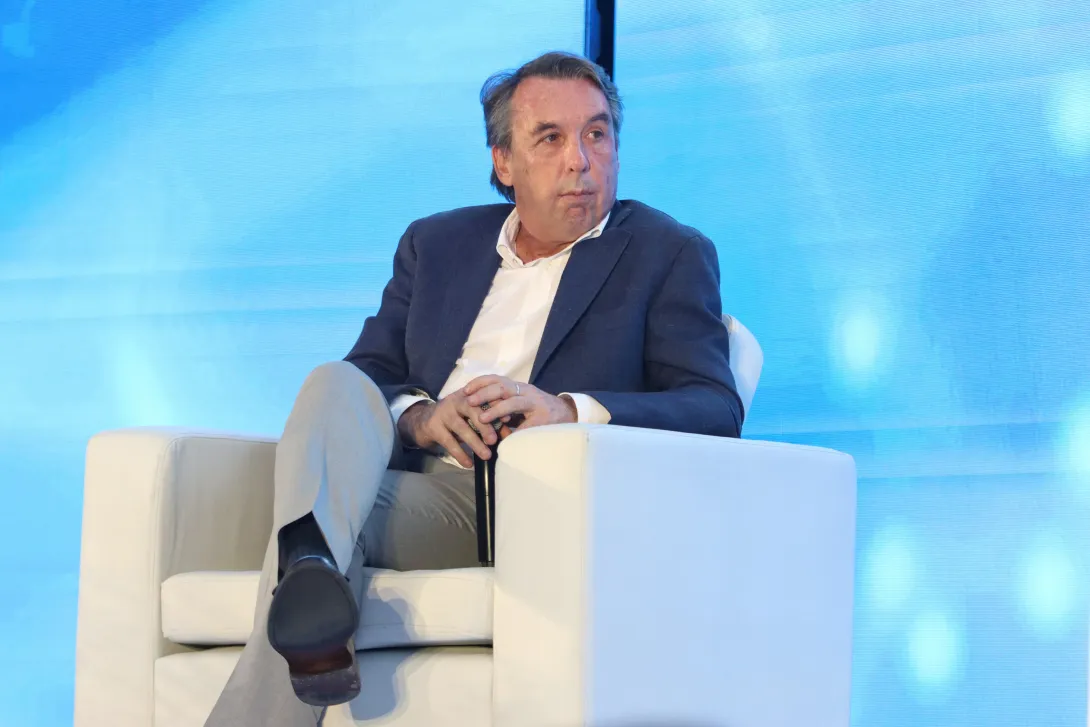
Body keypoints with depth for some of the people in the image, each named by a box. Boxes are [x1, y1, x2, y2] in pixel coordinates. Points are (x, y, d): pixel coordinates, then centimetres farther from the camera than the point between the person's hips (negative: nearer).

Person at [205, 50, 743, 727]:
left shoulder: (669, 254, 13)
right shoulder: (435, 244, 25)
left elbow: (717, 410, 0)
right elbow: (368, 373, 17)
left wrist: (569, 411, -18)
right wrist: (418, 416, -8)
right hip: (428, 496, 3)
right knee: (333, 386, -24)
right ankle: (312, 568, -54)